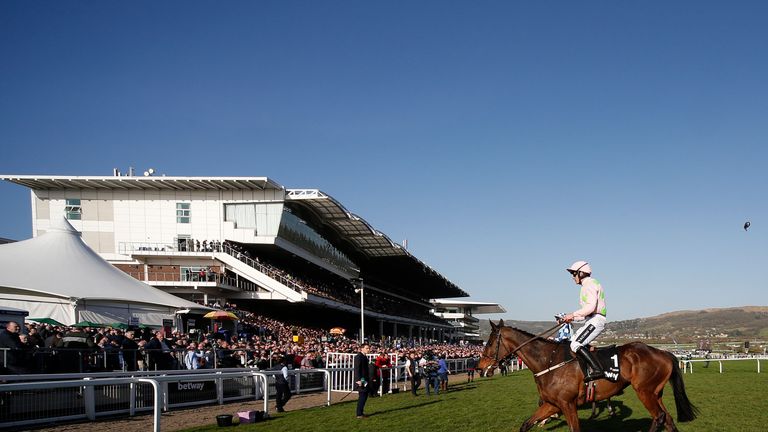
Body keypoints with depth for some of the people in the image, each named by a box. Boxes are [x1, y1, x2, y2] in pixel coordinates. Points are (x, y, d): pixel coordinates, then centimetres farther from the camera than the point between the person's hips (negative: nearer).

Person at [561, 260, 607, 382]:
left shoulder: (589, 284, -9)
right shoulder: (587, 285, 24)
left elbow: (591, 307, -22)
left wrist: (573, 314, -16)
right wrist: (573, 318, 16)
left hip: (596, 320, -11)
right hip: (592, 320, 11)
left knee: (576, 344, -19)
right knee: (573, 340, 13)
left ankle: (596, 370, -27)